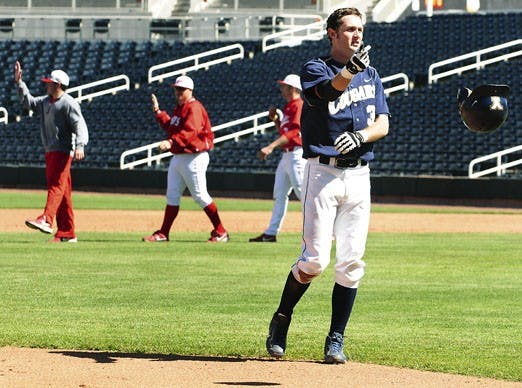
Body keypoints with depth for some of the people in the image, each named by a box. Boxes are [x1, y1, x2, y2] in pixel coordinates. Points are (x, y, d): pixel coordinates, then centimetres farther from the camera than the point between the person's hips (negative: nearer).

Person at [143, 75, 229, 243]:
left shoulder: (194, 108, -15)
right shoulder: (179, 108, 16)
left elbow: (190, 131, -29)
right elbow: (170, 127, 24)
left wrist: (171, 142, -40)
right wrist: (158, 112, 17)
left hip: (193, 158, -9)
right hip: (177, 158, 9)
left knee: (200, 196, -6)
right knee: (172, 196, 9)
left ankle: (221, 232, 2)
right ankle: (163, 234, 12)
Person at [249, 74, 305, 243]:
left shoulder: (299, 105, -12)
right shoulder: (288, 107, 18)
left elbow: (293, 132, -23)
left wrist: (271, 147, -29)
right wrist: (275, 119, 9)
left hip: (297, 155, -10)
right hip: (287, 156, 10)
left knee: (303, 193, -13)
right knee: (279, 195, 10)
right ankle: (271, 233, 13)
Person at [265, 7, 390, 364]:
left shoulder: (371, 76, 14)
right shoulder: (315, 69, -1)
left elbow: (383, 123, 4)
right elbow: (330, 90, -25)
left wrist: (359, 137, -17)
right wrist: (351, 69, -47)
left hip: (359, 176, 4)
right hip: (323, 173, -4)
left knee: (351, 262, -1)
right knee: (315, 259, -10)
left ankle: (336, 340, 7)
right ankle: (281, 321, 12)